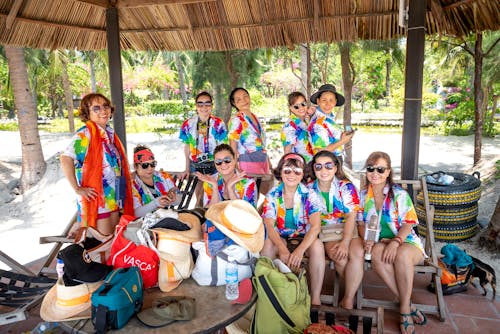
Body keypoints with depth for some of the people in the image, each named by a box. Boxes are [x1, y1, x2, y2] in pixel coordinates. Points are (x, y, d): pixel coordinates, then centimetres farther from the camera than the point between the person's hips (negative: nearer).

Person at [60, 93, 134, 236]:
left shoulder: (110, 133, 11)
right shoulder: (85, 134, -13)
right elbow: (66, 158, -25)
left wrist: (126, 176, 11)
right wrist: (77, 189, -22)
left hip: (114, 196, 7)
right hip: (96, 196, -7)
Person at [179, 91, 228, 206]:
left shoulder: (218, 124, -5)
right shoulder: (188, 124, 2)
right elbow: (187, 147, 9)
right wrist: (187, 169, 9)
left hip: (214, 166, -2)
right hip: (196, 166, 2)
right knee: (199, 198, 10)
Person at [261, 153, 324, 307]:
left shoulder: (309, 195, -11)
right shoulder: (272, 195, -7)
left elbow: (315, 226, -22)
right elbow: (269, 225, -17)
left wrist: (300, 250, -39)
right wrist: (282, 248, -37)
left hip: (304, 237, 0)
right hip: (280, 237, 1)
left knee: (317, 245, -31)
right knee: (267, 244, -30)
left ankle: (315, 299, -22)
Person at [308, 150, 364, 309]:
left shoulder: (346, 187, -3)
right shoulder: (310, 189, 2)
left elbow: (351, 216, -11)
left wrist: (345, 242, -23)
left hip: (348, 229, 0)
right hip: (325, 231, 0)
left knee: (357, 253, -29)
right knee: (340, 257, -29)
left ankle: (348, 299, -14)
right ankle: (354, 287, -1)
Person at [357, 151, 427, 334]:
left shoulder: (400, 194, -2)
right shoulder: (363, 195, 9)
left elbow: (408, 225, -7)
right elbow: (361, 222, 10)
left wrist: (395, 242, -26)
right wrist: (367, 238, -12)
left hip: (405, 240, -2)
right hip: (379, 242, 2)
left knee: (402, 254, -38)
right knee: (376, 252, -35)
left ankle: (404, 308, -20)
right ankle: (408, 305, -23)